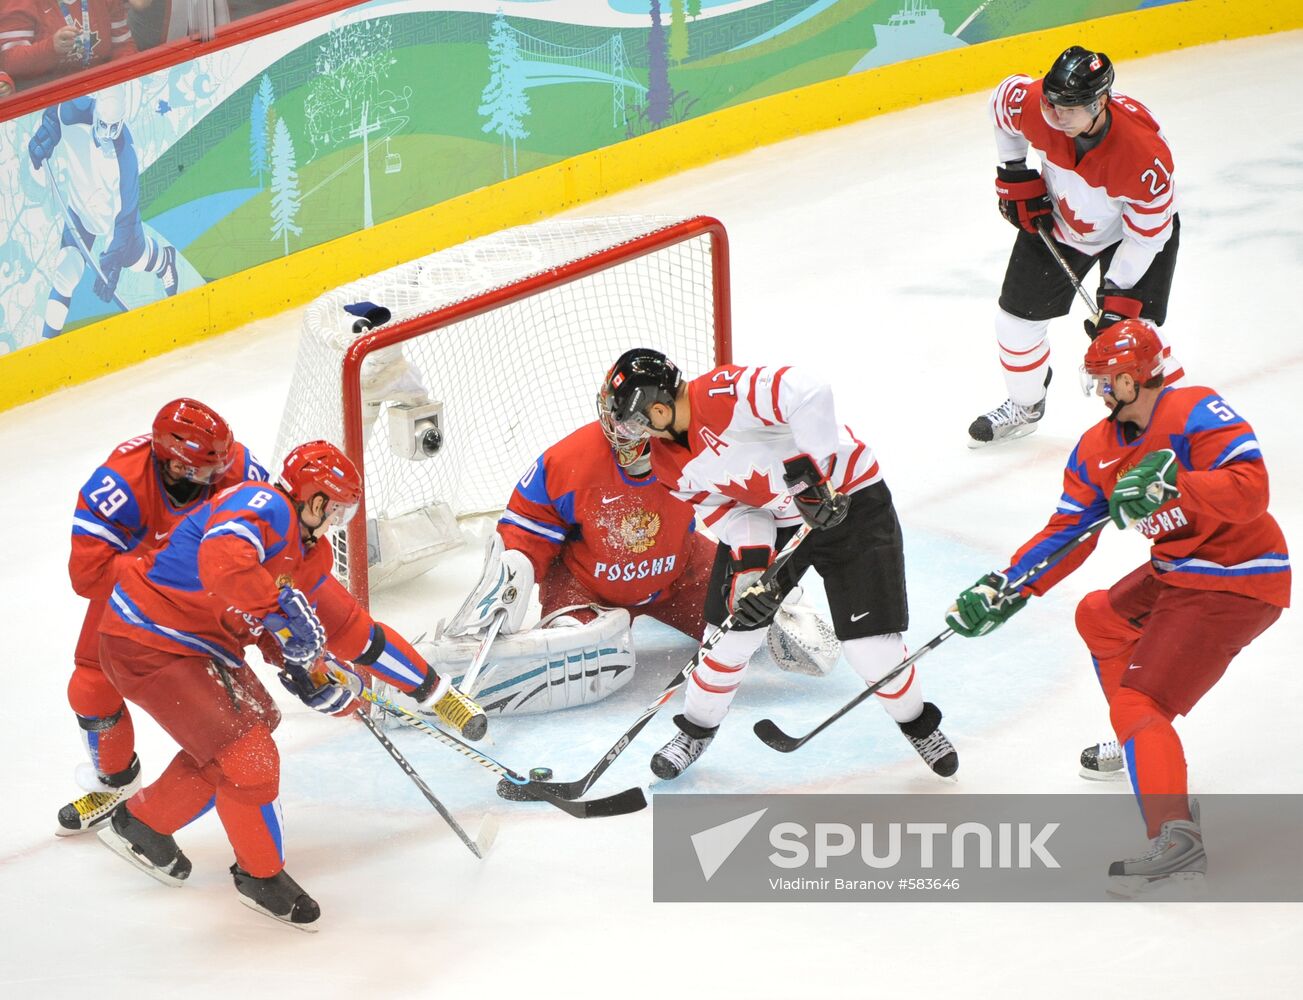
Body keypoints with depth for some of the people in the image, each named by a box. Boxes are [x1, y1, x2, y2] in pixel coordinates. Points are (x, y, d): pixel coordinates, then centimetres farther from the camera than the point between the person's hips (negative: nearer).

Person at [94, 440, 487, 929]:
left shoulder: (306, 557, 10)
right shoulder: (264, 508, -21)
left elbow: (354, 629, 16)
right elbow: (221, 560, -43)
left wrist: (435, 691, 16)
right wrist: (285, 612, -39)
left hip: (199, 645, 11)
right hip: (147, 644, -11)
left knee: (256, 720, 26)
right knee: (248, 755, -11)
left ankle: (142, 821, 37)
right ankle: (261, 875, 14)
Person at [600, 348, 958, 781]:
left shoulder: (723, 395, -33)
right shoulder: (669, 463, -5)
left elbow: (809, 394, -43)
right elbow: (729, 513, -4)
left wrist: (810, 470, -38)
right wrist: (750, 567, -20)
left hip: (844, 497, -6)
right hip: (763, 521, 7)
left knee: (870, 643, -8)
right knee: (734, 629, 3)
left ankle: (918, 724, 18)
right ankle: (696, 729, 26)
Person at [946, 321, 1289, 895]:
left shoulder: (1197, 413, -20)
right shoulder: (1099, 449, 6)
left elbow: (1250, 487, -31)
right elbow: (1067, 534, 9)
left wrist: (1169, 485, -40)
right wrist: (1004, 590, 1)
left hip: (1237, 583, -10)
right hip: (1176, 571, 10)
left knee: (1139, 700, -18)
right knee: (1099, 617, 29)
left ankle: (1177, 840, -26)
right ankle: (1137, 743, 42)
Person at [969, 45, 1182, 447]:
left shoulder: (1146, 155, -41)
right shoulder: (1033, 104, -31)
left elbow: (1146, 235, -28)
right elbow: (1004, 100, -4)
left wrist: (1116, 295, -27)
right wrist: (1013, 175, -3)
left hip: (1133, 230, -4)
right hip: (1055, 216, 5)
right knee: (1017, 317, 10)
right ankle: (1024, 406, 38)